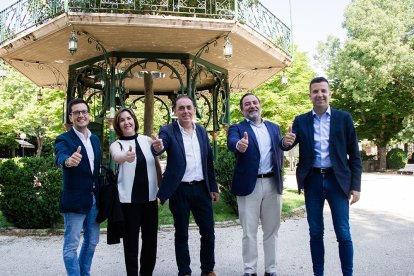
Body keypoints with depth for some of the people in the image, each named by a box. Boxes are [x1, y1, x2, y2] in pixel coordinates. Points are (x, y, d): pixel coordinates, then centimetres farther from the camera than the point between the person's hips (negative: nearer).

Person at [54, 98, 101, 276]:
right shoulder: (64, 139, -11)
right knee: (71, 245, 2)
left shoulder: (95, 139, 8)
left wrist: (100, 194, 11)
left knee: (92, 241, 18)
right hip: (75, 200, -6)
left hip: (94, 199, 7)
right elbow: (60, 158, -32)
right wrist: (69, 161, -55)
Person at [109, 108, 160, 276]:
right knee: (131, 241, 6)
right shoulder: (116, 145, -4)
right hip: (128, 199, -3)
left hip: (150, 197, 3)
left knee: (151, 239, 11)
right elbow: (117, 157, -28)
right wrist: (126, 157, -51)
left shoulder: (147, 140, 4)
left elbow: (157, 165, 11)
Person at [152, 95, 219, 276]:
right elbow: (159, 147, -25)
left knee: (208, 232, 10)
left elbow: (209, 161, 11)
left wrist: (213, 187, 11)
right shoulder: (168, 131, -5)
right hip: (179, 191, -3)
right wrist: (157, 147, -48)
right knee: (181, 234, 9)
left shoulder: (202, 131, 8)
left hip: (201, 188, 4)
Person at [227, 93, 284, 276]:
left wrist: (278, 172, 1)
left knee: (271, 230, 12)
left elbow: (280, 152, 15)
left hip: (273, 183, 4)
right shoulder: (237, 128, 0)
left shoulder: (274, 127, 14)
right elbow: (231, 143, -22)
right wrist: (239, 145, -44)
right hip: (249, 185, -3)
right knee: (249, 232, 5)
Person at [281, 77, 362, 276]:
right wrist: (286, 142, -30)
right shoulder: (301, 121, 7)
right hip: (312, 180, 2)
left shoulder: (343, 118, 3)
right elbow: (288, 144, -6)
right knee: (315, 233, 10)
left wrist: (355, 185, -3)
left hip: (337, 180, -1)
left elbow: (354, 155, 3)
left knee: (343, 233, 1)